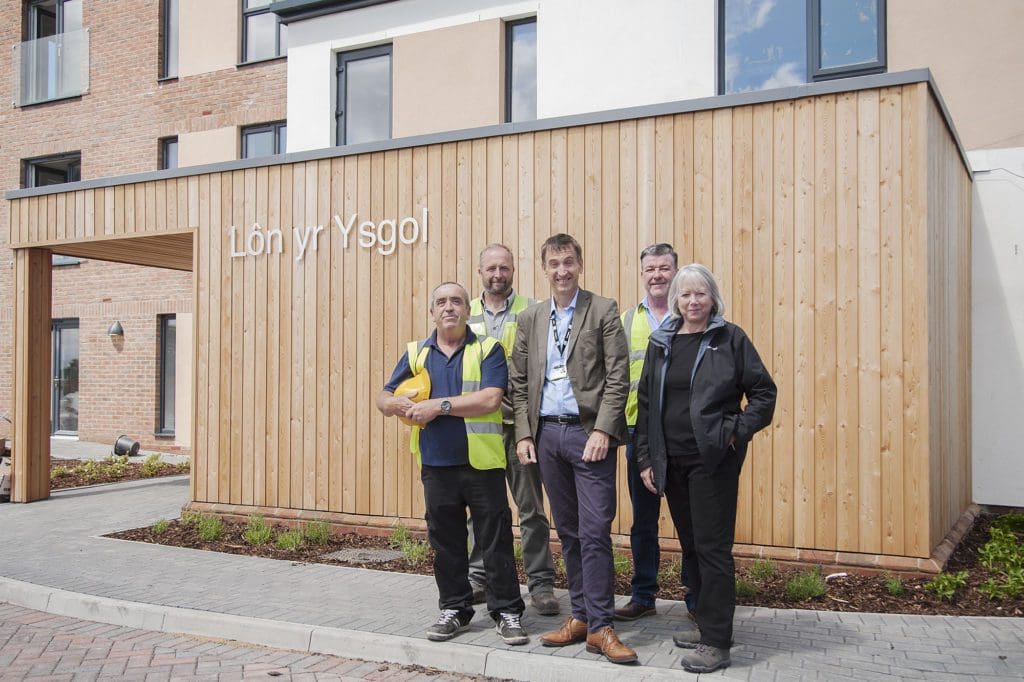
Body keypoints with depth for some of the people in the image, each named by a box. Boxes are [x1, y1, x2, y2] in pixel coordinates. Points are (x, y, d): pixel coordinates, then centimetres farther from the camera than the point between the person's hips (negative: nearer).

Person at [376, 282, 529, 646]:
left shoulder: (488, 350, -1)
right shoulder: (416, 354, 11)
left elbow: (490, 399, -15)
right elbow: (384, 398, 13)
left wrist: (439, 405, -15)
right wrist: (400, 405, -12)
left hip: (482, 463, -3)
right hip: (437, 465, 4)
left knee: (496, 540, 2)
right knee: (446, 543, 12)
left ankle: (507, 612, 14)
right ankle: (454, 610, 25)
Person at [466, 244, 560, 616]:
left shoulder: (531, 311, 1)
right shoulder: (467, 314, 11)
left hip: (519, 421, -3)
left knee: (531, 507, 3)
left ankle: (541, 582, 12)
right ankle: (479, 577, 23)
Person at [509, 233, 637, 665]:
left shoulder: (603, 311, -1)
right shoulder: (530, 319, 12)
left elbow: (618, 377, -7)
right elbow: (519, 382, 12)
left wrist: (602, 430, -14)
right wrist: (524, 434, 4)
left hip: (588, 432, -4)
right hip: (547, 433, 5)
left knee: (594, 531, -7)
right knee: (568, 531, 11)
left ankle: (600, 627, 1)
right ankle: (580, 616, 22)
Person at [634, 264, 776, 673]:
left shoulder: (730, 339, -3)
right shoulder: (661, 343, 9)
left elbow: (763, 392, -1)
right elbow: (645, 404, 10)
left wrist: (736, 431, -12)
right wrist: (645, 459, 6)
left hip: (713, 460, -5)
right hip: (672, 462, 5)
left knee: (712, 547, -3)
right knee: (690, 545, 14)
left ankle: (716, 642, 5)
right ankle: (705, 623, 28)